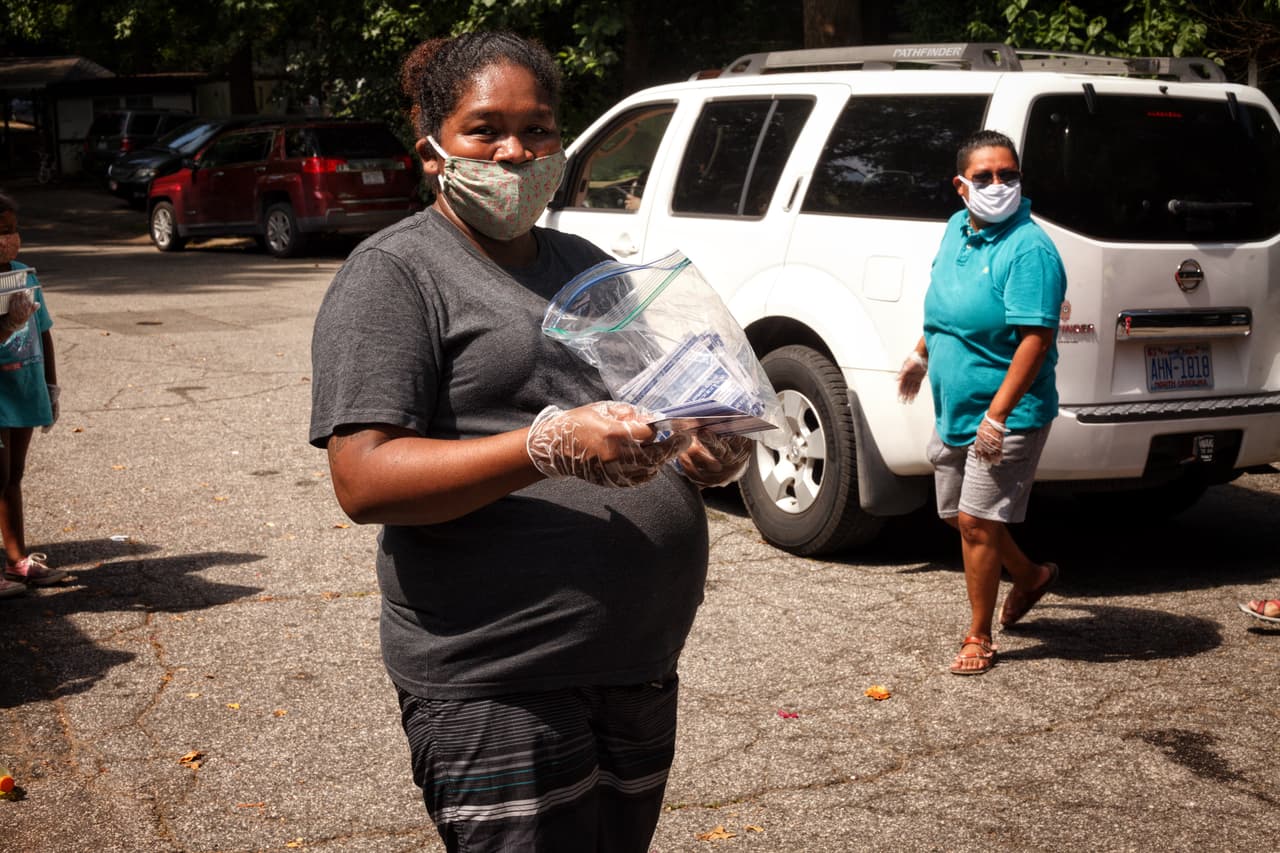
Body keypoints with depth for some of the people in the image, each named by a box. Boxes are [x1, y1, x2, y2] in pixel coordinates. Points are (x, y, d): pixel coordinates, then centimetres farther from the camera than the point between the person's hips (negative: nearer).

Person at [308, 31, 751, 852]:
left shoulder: (587, 265, 17)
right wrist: (550, 447, -26)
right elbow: (364, 480, -15)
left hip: (639, 665, 7)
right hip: (497, 685, -7)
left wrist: (707, 450, -2)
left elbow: (651, 415, 22)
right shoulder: (395, 273, -5)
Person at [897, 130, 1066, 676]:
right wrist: (922, 355, 29)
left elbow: (1035, 339, -25)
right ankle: (1029, 576, 44)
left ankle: (979, 639, 9)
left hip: (1007, 415, -8)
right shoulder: (957, 229, 5)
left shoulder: (1029, 248, -20)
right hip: (952, 410, 8)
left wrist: (997, 415, -28)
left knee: (976, 522, -7)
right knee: (963, 517, 19)